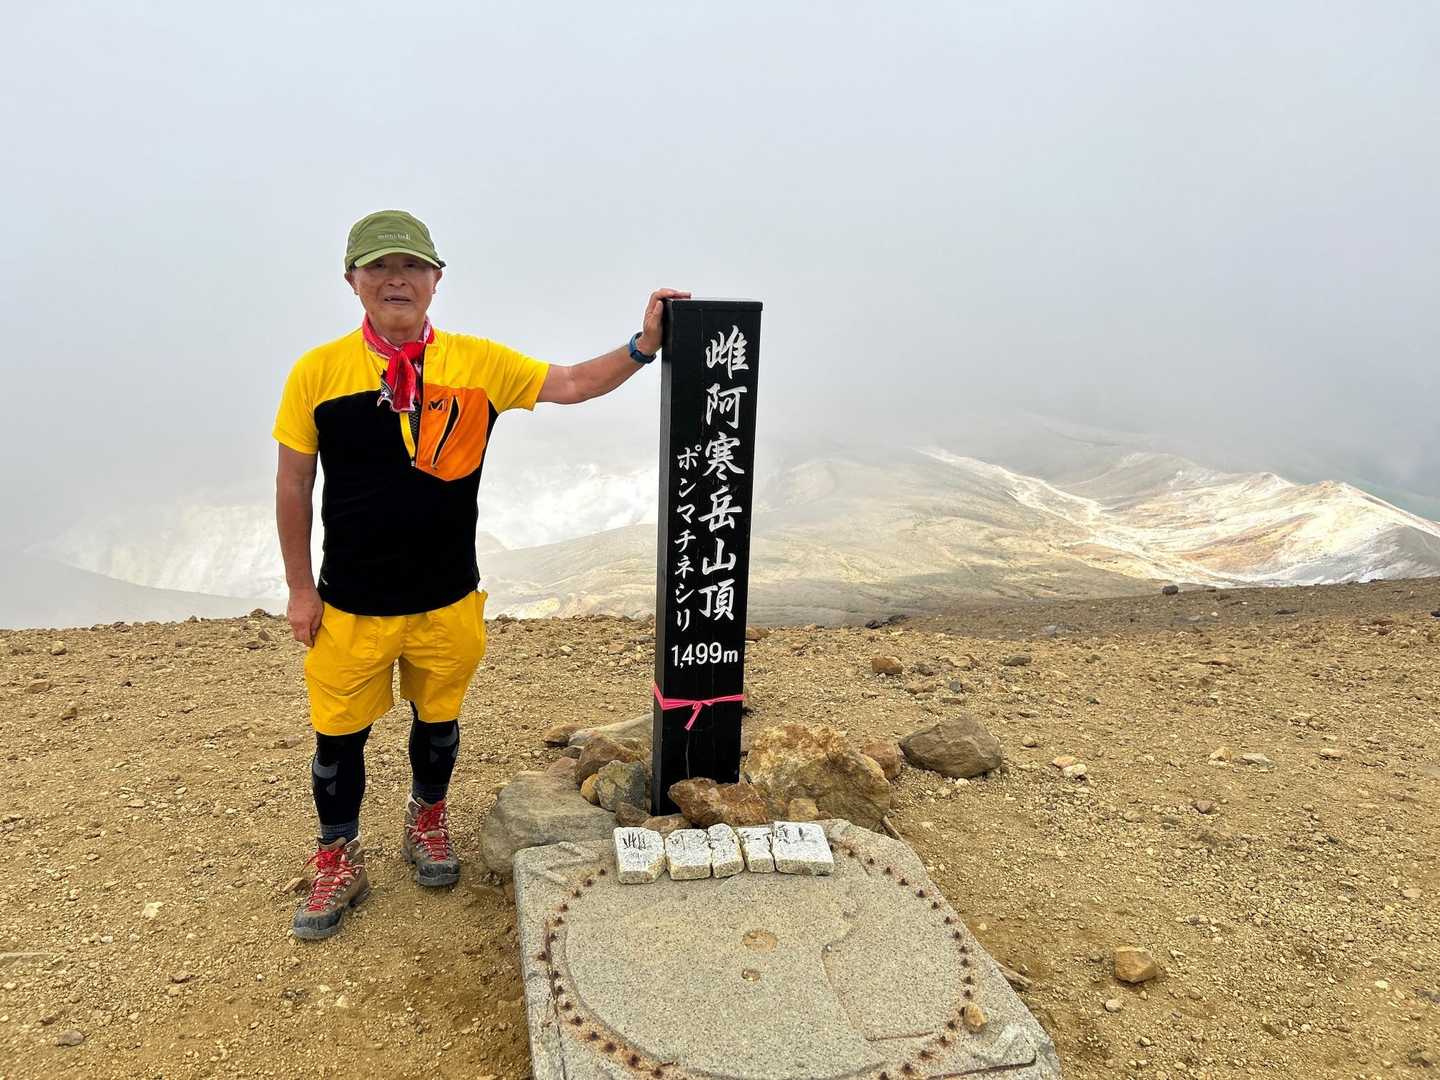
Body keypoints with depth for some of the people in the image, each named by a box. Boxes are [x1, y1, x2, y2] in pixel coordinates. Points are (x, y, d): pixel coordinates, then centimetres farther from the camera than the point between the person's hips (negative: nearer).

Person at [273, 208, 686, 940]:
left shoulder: (477, 362, -6)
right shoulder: (317, 372, -9)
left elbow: (571, 384, -4)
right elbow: (292, 484, -2)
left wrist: (643, 344, -18)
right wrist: (299, 589, 0)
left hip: (447, 599, 1)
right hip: (349, 604, -1)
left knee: (438, 719, 20)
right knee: (338, 735, 11)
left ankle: (427, 823, 48)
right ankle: (338, 864, 35)